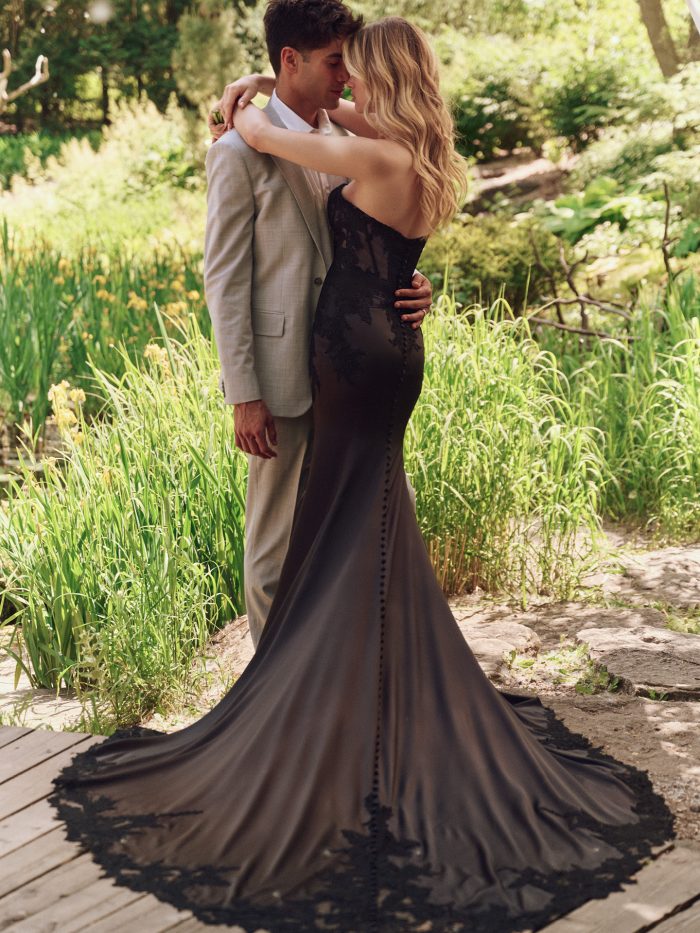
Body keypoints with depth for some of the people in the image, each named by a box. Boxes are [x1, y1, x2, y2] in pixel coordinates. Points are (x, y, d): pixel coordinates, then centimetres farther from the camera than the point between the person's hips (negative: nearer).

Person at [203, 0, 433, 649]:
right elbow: (224, 279, -11)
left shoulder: (345, 144, 10)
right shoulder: (241, 153, -10)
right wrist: (244, 396, -14)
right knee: (275, 533, 6)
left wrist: (411, 284, -8)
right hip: (282, 374, -6)